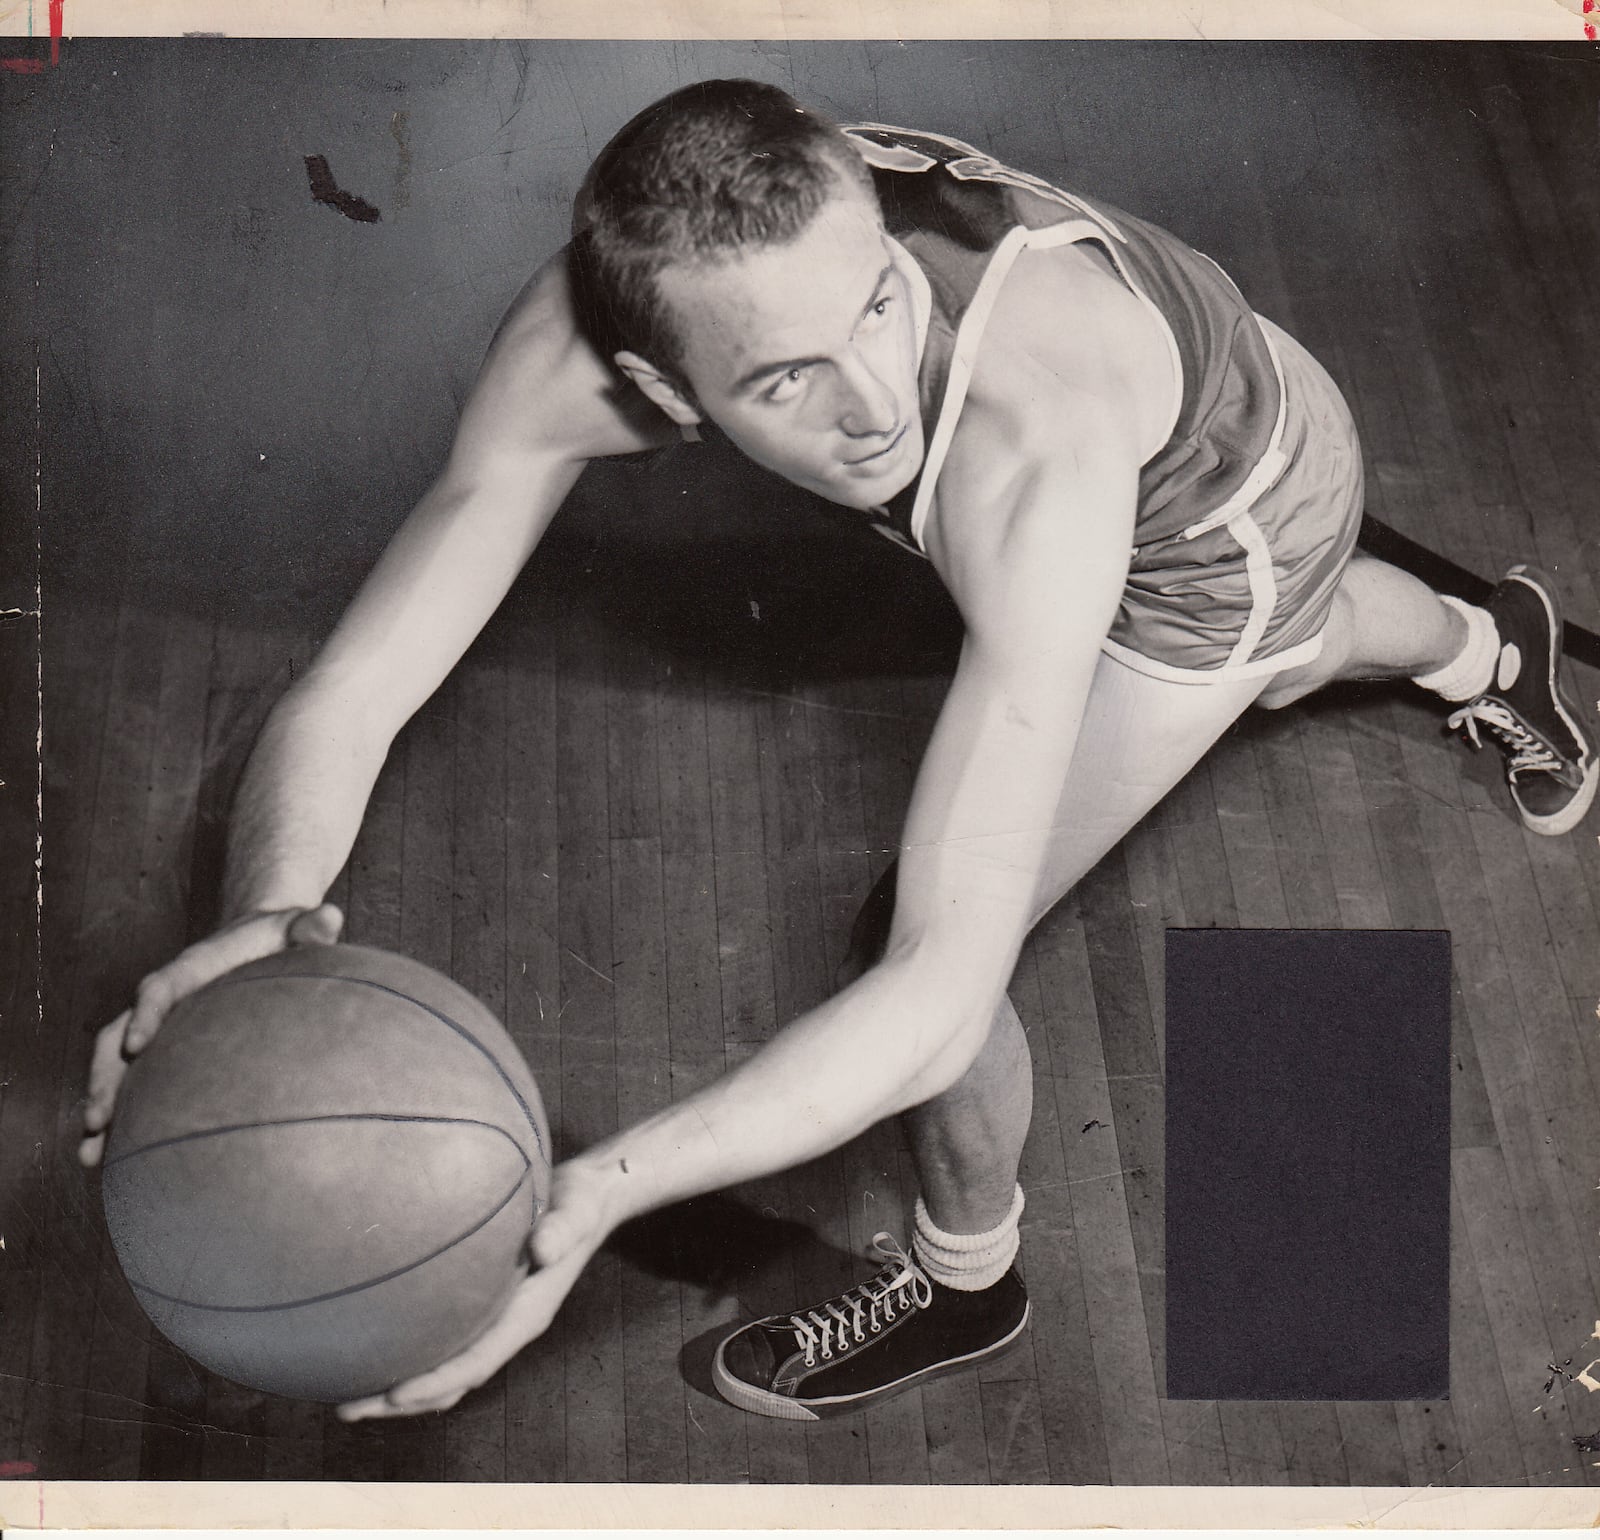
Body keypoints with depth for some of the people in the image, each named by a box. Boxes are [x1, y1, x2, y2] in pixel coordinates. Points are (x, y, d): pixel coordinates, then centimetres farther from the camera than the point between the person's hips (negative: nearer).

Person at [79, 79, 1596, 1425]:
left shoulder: (1035, 452, -50)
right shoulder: (581, 340, -37)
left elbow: (943, 992, -52)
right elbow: (345, 693, -35)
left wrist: (601, 1191, -63)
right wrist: (262, 923, -56)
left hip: (1231, 521, -5)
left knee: (920, 953, -9)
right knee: (1274, 667, 38)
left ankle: (962, 1278, 28)